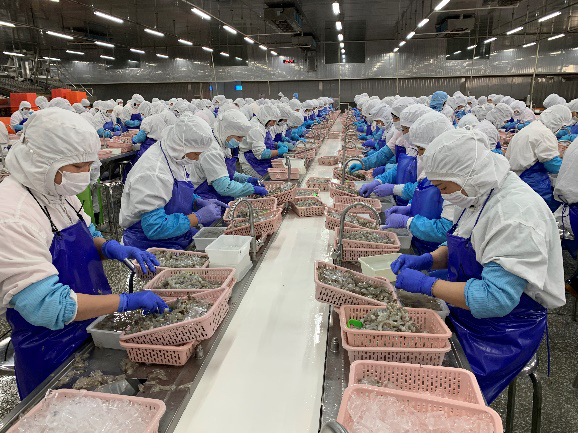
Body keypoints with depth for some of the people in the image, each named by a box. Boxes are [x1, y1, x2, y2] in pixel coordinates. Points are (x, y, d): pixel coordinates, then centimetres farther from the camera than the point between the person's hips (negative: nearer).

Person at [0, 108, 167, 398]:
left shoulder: (59, 192, -1)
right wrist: (128, 301, -28)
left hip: (93, 332, 8)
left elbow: (86, 237, 14)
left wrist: (109, 248, -9)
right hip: (52, 353, -8)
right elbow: (46, 305, -30)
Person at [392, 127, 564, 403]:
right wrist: (426, 261, -2)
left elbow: (496, 298, -30)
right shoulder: (477, 196, 3)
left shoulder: (516, 217, -26)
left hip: (505, 333, -8)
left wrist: (426, 284, -25)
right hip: (464, 313, 8)